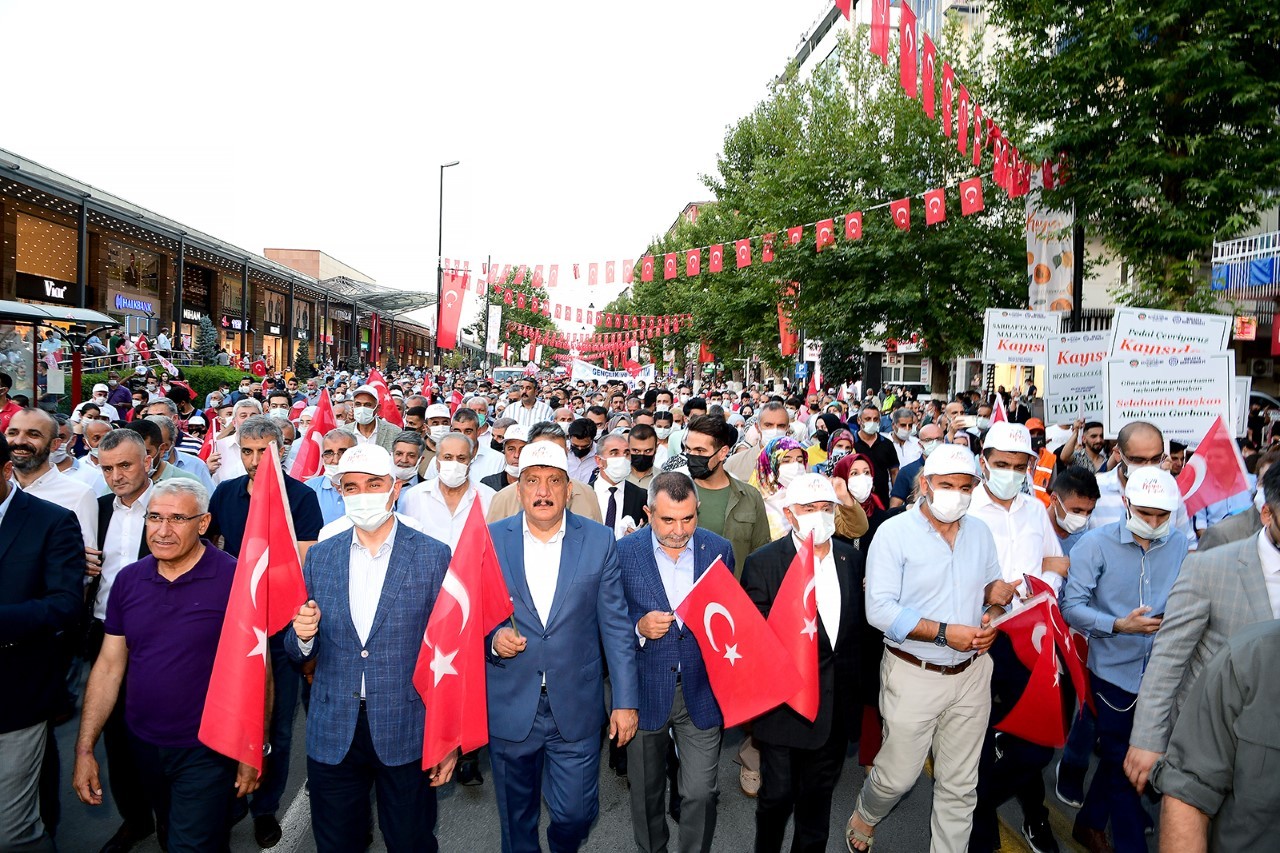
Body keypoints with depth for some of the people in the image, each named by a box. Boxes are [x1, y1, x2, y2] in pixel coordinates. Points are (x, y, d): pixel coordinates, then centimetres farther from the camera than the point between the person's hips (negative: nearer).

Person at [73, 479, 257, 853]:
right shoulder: (128, 580, -1)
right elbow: (109, 667, 5)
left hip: (207, 750, -5)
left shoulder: (236, 580, -17)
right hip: (143, 745, 6)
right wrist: (84, 749, 3)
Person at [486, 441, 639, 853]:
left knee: (575, 813, 7)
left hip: (576, 708, -1)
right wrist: (492, 638, -16)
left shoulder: (599, 541, -4)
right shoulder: (489, 540, -3)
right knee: (517, 819, 16)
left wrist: (626, 700, -3)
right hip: (510, 707, 1)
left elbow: (616, 625, -2)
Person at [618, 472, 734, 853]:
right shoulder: (624, 552, -10)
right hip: (646, 690, 0)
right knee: (646, 793, 18)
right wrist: (639, 629, -21)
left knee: (700, 793, 3)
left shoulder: (719, 549, -4)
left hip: (701, 691, 1)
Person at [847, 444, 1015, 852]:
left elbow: (991, 586, 17)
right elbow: (880, 609, -17)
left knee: (960, 784, 13)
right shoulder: (895, 532, -12)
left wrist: (992, 617, -6)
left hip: (971, 673, 5)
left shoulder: (980, 532, 5)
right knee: (898, 775, 8)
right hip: (914, 675, -4)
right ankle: (864, 816, 39)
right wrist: (944, 632, -21)